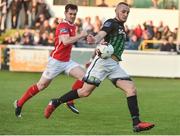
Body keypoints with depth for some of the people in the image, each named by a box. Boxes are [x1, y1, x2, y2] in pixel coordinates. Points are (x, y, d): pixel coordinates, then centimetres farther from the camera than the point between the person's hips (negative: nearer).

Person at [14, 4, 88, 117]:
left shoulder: (72, 26, 10)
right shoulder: (63, 26, -18)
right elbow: (66, 41, -35)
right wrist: (81, 35, -31)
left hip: (67, 61, 8)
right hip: (56, 60, -8)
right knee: (41, 85, -1)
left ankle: (70, 101, -1)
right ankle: (19, 103, 14)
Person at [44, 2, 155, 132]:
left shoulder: (121, 28, 22)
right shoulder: (111, 23, -4)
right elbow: (101, 34, -24)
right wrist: (95, 39, -47)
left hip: (114, 65, 8)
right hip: (104, 61, -8)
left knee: (132, 89, -8)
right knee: (85, 91, -8)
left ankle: (137, 123, -13)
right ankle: (55, 103, 9)